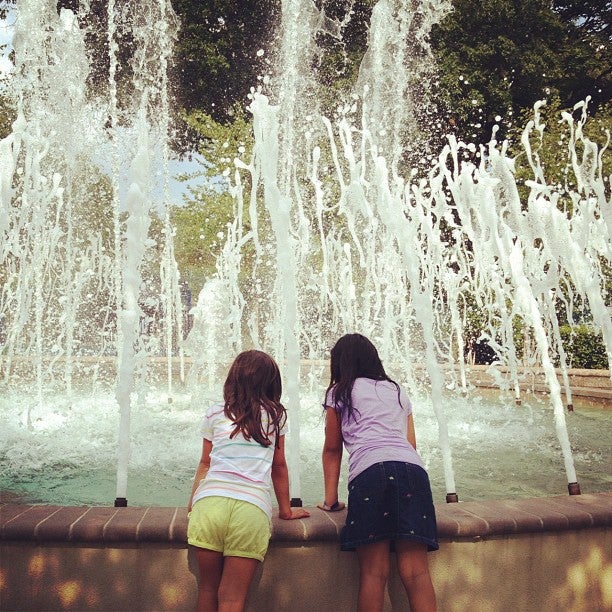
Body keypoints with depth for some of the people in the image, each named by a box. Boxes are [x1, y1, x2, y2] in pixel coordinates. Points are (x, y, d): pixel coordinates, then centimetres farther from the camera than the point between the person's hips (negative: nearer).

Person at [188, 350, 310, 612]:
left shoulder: (215, 414, 15)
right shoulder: (276, 415, 14)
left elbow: (205, 464, 17)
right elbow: (279, 466, 19)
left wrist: (191, 506, 28)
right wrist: (286, 510, 29)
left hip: (210, 500, 1)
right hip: (252, 506, -1)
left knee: (208, 589, 16)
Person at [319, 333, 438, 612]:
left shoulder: (339, 392, 19)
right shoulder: (397, 390, 31)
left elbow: (332, 449, 22)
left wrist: (330, 498, 26)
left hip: (370, 470, -4)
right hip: (413, 468, 4)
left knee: (374, 571, -4)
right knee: (416, 570, -1)